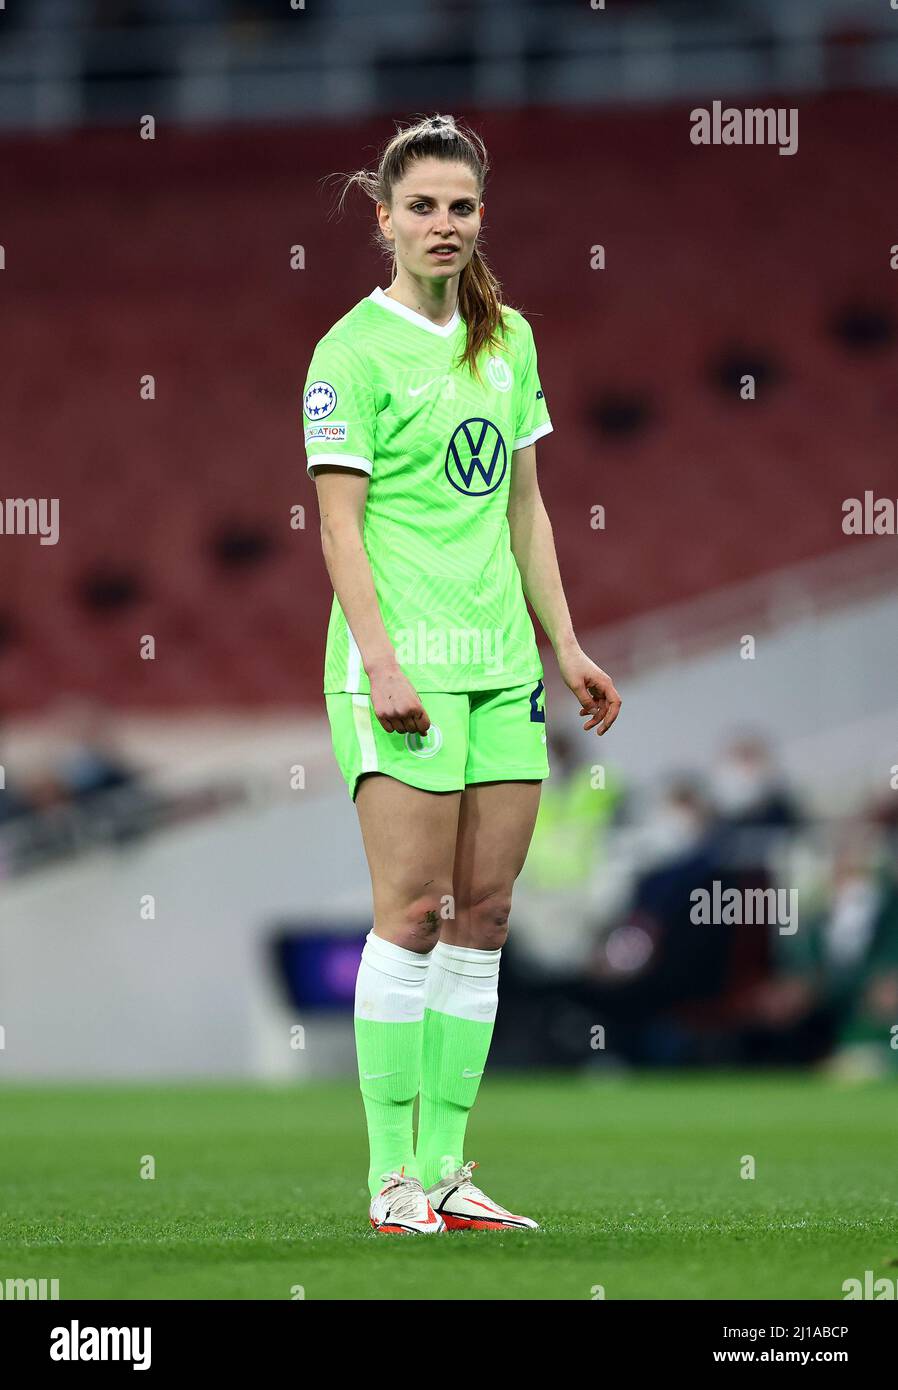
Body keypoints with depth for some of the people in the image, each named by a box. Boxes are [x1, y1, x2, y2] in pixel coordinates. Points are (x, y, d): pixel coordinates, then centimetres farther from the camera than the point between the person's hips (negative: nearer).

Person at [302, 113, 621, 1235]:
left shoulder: (508, 339, 14)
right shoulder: (353, 350, -6)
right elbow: (339, 521, -9)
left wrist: (566, 647, 16)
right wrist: (380, 660, -18)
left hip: (501, 659, 7)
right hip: (404, 661, -7)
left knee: (483, 915, 4)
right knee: (413, 910, -10)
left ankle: (447, 1166, 7)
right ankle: (393, 1175, -5)